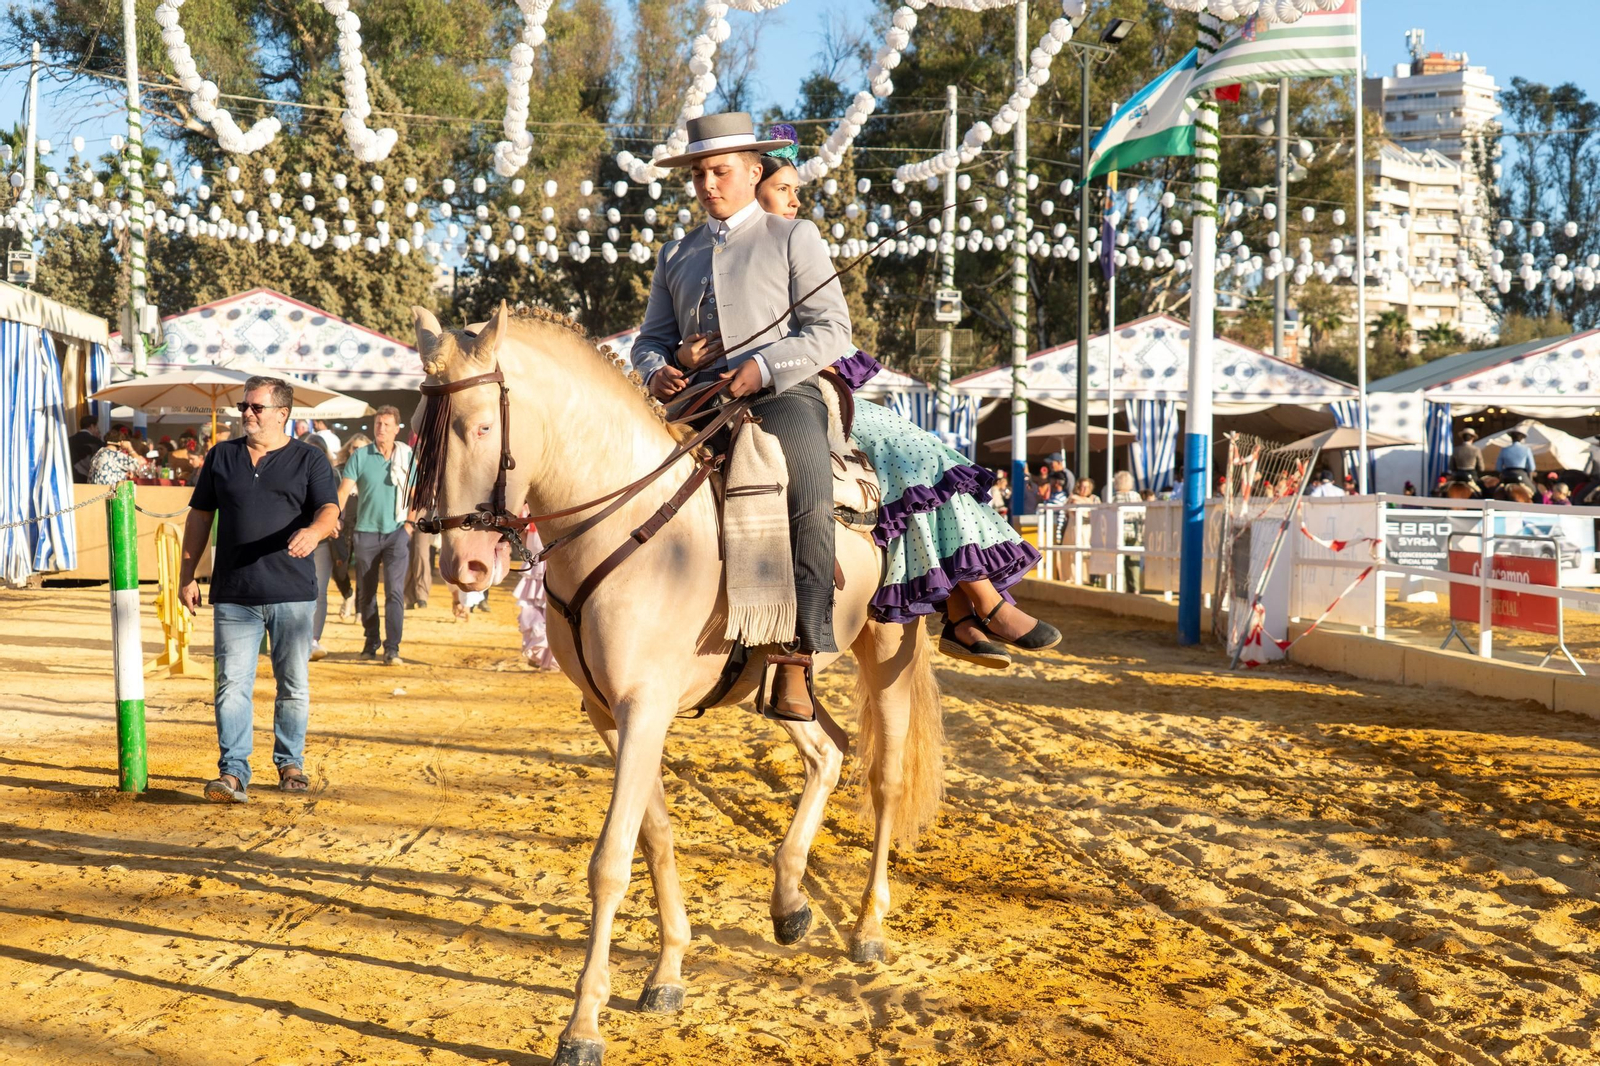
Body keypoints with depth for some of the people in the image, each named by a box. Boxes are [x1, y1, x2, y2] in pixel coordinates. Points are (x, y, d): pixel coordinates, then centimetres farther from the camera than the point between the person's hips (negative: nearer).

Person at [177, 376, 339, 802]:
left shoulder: (308, 460, 5)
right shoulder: (221, 456, 13)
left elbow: (329, 510, -9)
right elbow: (200, 516, 16)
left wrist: (313, 531, -33)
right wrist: (187, 574, 10)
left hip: (292, 592, -1)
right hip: (233, 593, 1)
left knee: (293, 685, 8)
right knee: (232, 684, -5)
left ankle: (290, 762, 23)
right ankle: (233, 772, -4)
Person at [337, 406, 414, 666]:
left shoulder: (407, 456, 3)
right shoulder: (360, 456, -1)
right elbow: (344, 489, -7)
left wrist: (410, 522, 0)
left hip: (396, 531, -1)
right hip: (367, 531, 1)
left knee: (395, 591, -9)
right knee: (365, 592, 10)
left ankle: (392, 649, -9)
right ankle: (371, 640, 27)